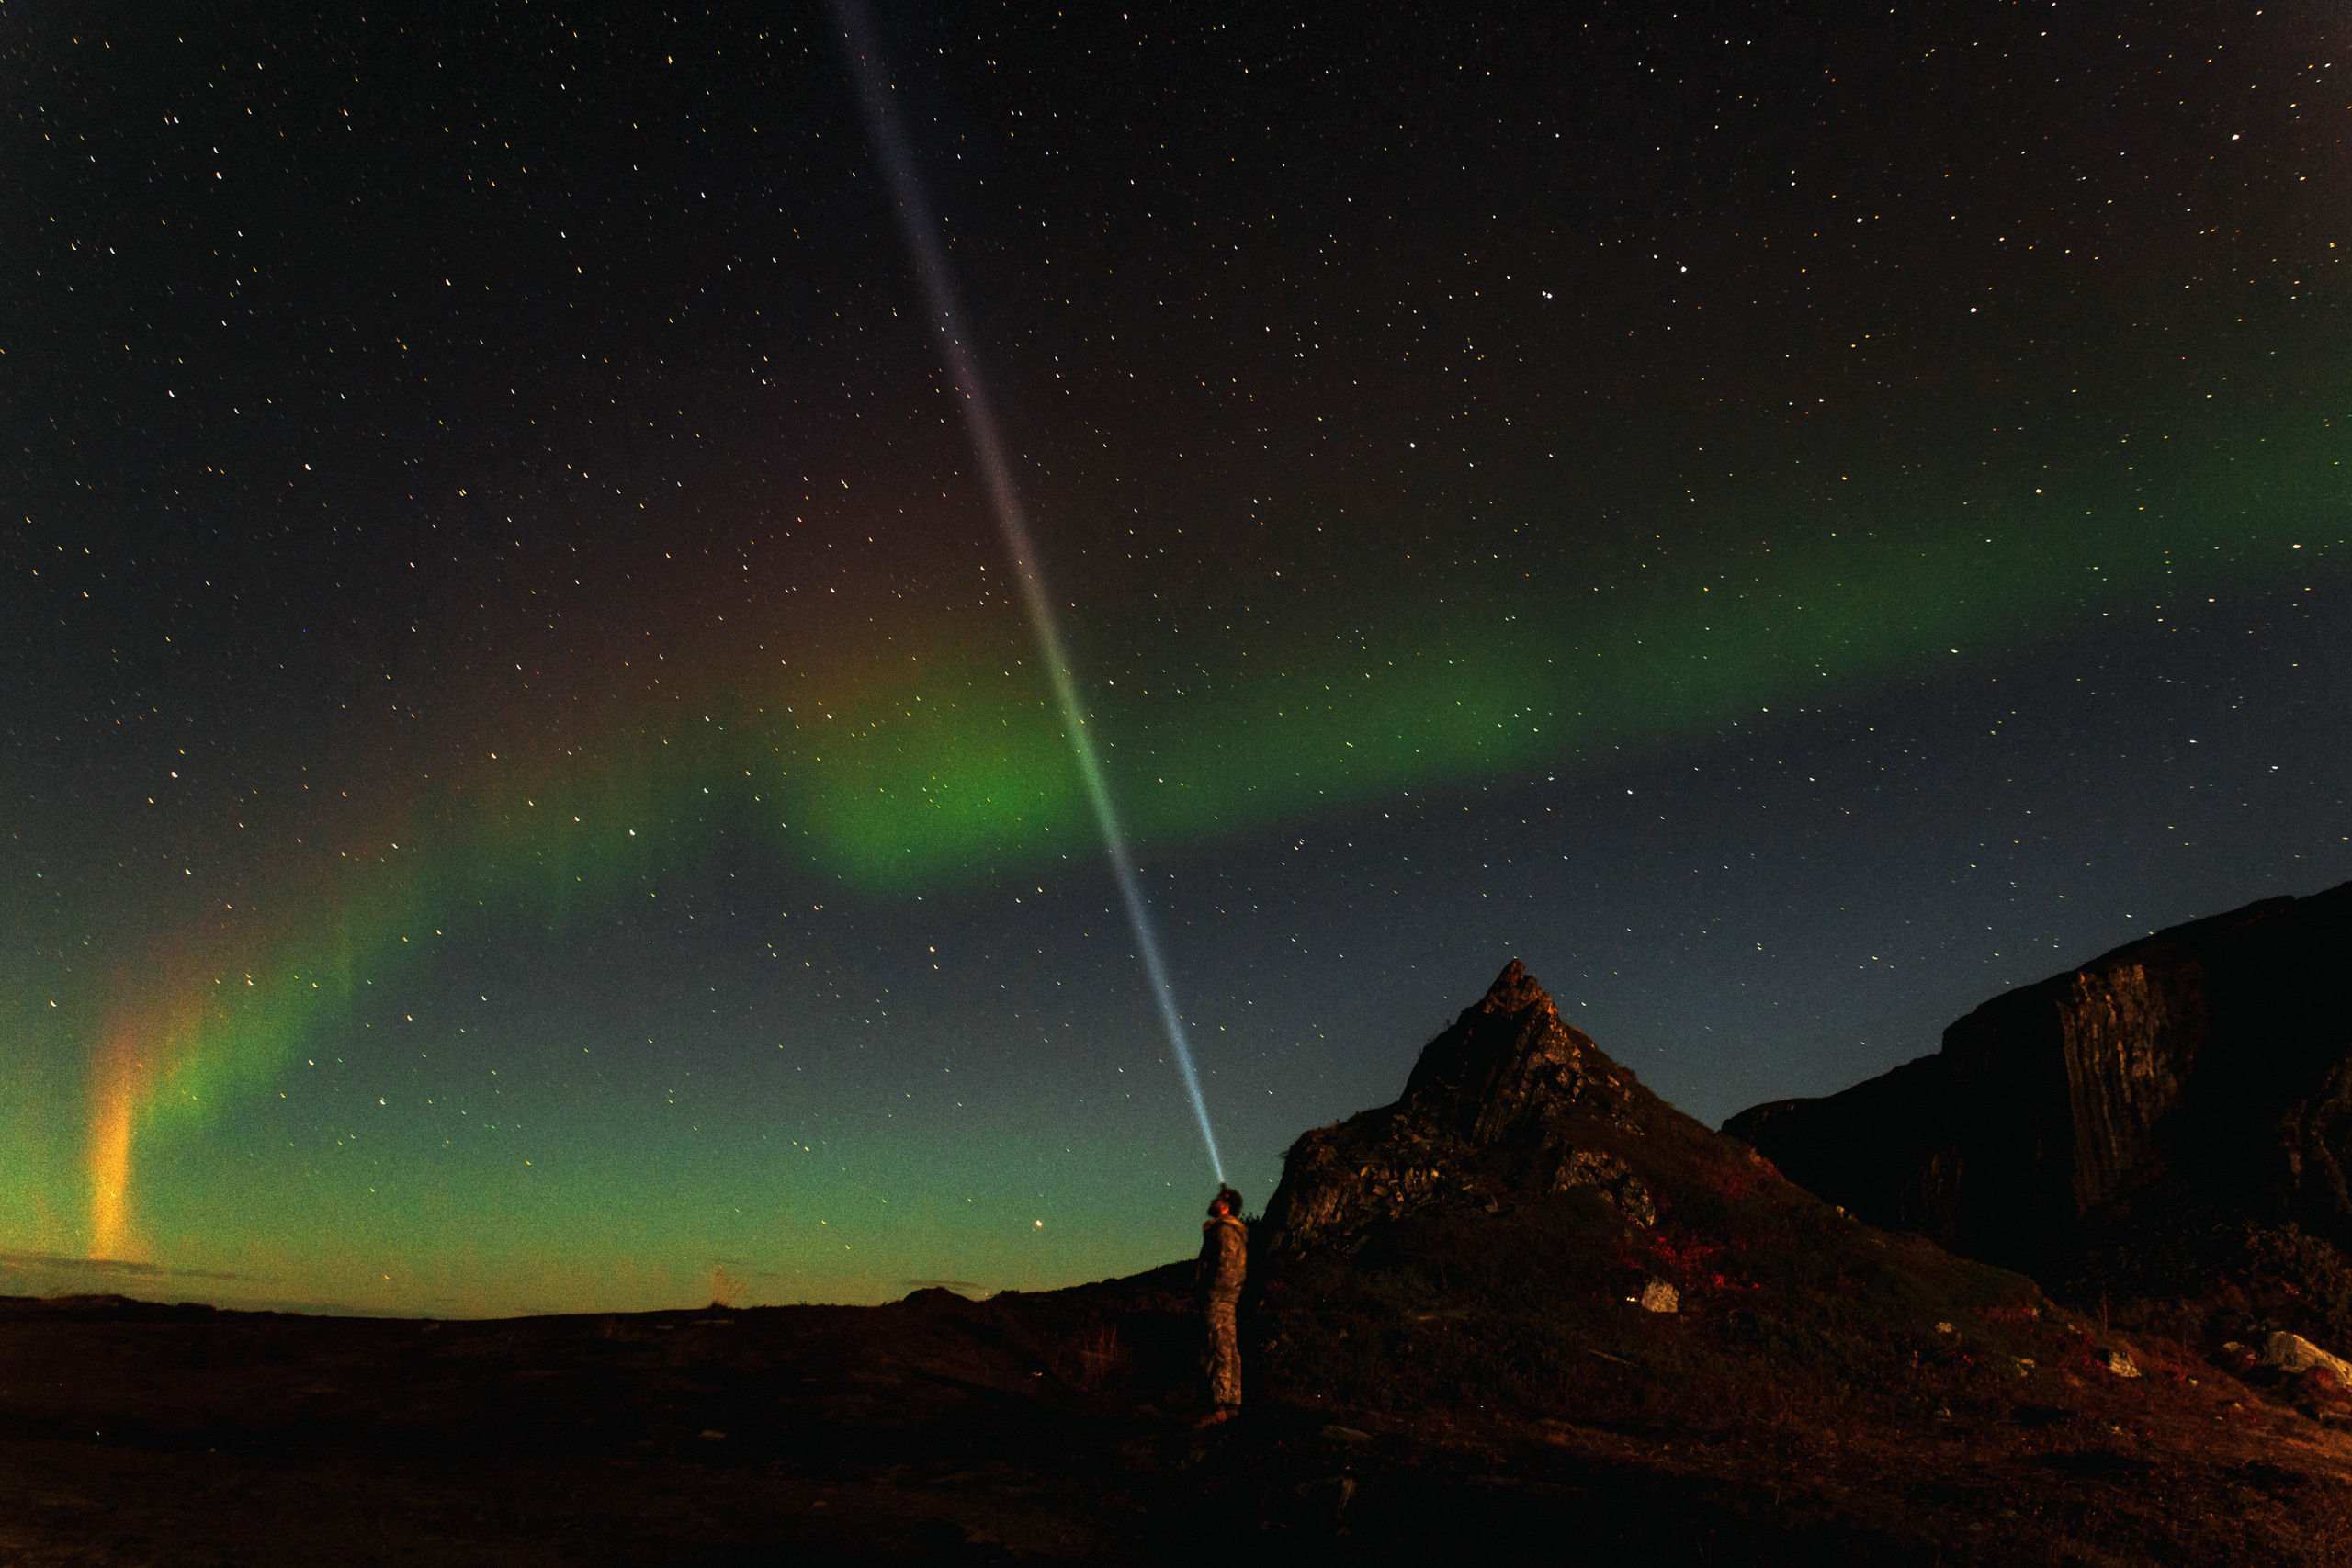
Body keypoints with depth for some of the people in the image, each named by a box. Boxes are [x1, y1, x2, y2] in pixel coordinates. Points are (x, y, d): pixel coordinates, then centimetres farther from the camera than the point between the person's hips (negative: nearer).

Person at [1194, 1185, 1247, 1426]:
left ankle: (1220, 1406, -12)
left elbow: (1226, 1268, -20)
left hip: (1218, 1301, -11)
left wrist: (1211, 1295, -18)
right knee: (1229, 1353, 10)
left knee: (1218, 1353, -11)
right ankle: (1232, 1404, 14)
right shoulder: (1228, 1230, 21)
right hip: (1225, 1302, 11)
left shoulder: (1225, 1230, -11)